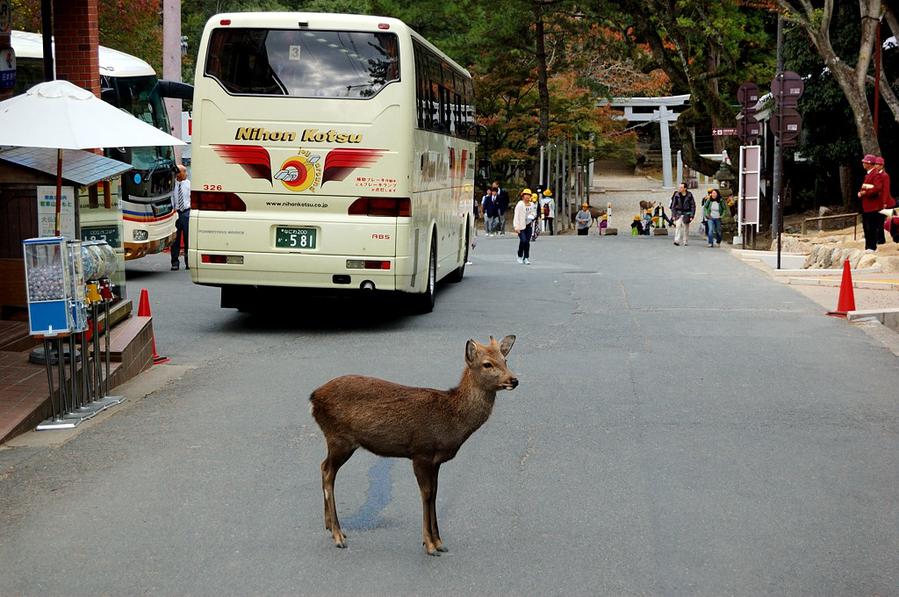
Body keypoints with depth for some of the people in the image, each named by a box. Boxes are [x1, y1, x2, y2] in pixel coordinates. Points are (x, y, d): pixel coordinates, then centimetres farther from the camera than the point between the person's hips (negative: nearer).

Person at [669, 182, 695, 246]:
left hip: (686, 214, 0)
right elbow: (673, 205, 4)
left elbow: (693, 206, 0)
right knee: (678, 226, -15)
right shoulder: (676, 195, -1)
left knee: (685, 228, 6)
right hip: (678, 214, 0)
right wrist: (673, 215, -1)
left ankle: (685, 242, 15)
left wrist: (692, 215, -5)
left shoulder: (689, 195, -3)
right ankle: (677, 240, -20)